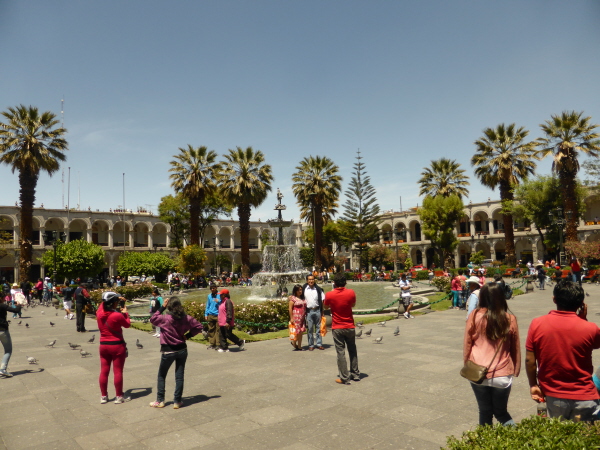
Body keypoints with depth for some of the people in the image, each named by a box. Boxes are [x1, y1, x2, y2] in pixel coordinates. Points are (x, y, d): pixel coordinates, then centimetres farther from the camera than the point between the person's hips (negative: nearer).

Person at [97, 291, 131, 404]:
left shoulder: (99, 313, -4)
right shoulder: (117, 315, -21)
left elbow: (103, 304, 19)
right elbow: (128, 324, -4)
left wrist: (117, 300, 17)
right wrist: (125, 312, 8)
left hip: (103, 345, 6)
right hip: (117, 345, -5)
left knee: (104, 371, 13)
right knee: (118, 371, 5)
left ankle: (103, 396, 23)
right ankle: (119, 397, 13)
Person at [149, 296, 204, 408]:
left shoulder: (165, 318, -18)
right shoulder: (186, 318, -6)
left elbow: (152, 319, 0)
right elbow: (199, 326, 1)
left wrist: (162, 307, -3)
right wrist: (188, 335, 2)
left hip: (168, 351, -3)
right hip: (182, 350, 3)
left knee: (161, 376, 16)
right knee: (179, 376, 10)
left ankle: (160, 401, 21)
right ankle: (177, 401, 15)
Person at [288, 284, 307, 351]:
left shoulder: (303, 298, 14)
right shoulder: (293, 298, -6)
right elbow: (290, 308, -8)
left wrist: (305, 316, 10)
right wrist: (291, 318, -12)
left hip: (302, 317, 6)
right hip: (296, 317, -6)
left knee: (301, 332, 7)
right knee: (298, 332, -4)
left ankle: (299, 346, 14)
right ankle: (294, 342, 19)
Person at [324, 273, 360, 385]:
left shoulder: (330, 295, -13)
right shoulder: (351, 293, -10)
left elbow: (326, 307, 7)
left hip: (337, 328, -2)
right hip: (350, 327, 2)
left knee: (341, 352, 4)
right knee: (353, 351, 16)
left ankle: (344, 378, 5)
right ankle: (355, 374, 24)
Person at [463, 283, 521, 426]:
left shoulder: (475, 316, -9)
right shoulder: (510, 319, -7)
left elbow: (467, 345, -3)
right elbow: (516, 348, 3)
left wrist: (467, 365, 11)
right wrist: (516, 370, 17)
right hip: (502, 375, 1)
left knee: (485, 412, 14)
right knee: (501, 412, 18)